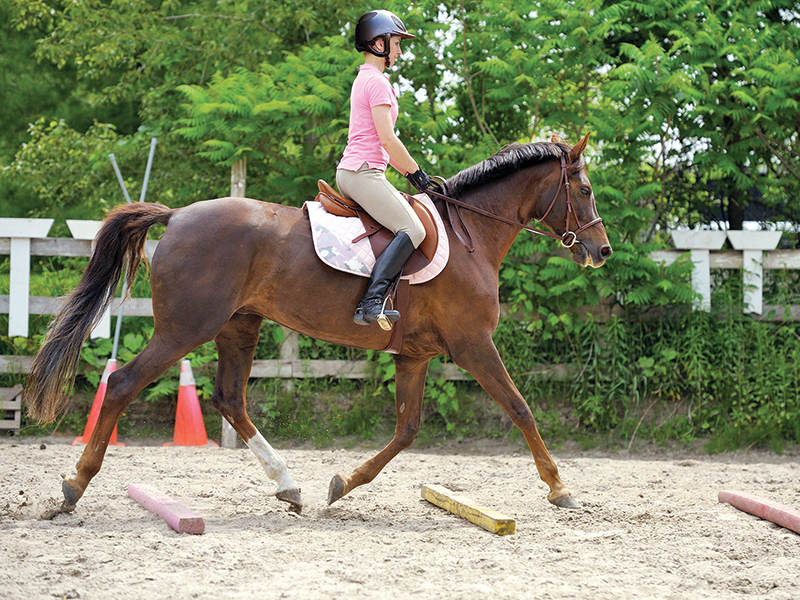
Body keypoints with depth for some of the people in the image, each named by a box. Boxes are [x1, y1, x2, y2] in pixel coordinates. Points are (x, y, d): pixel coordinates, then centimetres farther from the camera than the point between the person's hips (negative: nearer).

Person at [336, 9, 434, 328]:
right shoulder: (377, 82, -10)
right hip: (363, 173, -11)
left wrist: (409, 172, 20)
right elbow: (388, 139, -16)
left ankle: (370, 301, 6)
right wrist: (415, 172, -4)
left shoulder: (364, 80, 22)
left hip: (351, 172, 11)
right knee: (413, 229, -21)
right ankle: (371, 301, -32)